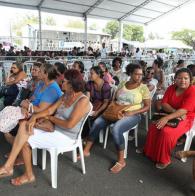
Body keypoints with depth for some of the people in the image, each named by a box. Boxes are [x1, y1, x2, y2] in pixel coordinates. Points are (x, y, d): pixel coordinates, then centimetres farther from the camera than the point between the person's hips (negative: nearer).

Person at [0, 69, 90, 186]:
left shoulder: (83, 100, -17)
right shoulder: (66, 95, 9)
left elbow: (69, 124, -24)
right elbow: (50, 110, 7)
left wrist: (50, 118, -10)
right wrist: (35, 117, -11)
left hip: (65, 136, -8)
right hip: (54, 129, 8)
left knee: (25, 140, -12)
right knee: (24, 125, -12)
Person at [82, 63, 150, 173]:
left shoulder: (143, 88, -5)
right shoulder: (122, 85, 8)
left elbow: (147, 106, -6)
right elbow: (115, 100, 15)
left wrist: (132, 112, -19)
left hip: (133, 115, -5)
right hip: (117, 113, 6)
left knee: (116, 129, -34)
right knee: (97, 122, -12)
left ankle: (121, 161, -17)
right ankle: (86, 151, 1)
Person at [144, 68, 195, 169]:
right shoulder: (171, 88, 0)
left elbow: (184, 110, -27)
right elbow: (164, 104, -4)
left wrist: (167, 118, -36)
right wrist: (175, 112, -22)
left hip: (185, 119, -5)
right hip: (171, 116, 6)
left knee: (166, 132, -29)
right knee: (153, 127, -17)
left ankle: (164, 160, -8)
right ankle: (151, 153, 2)